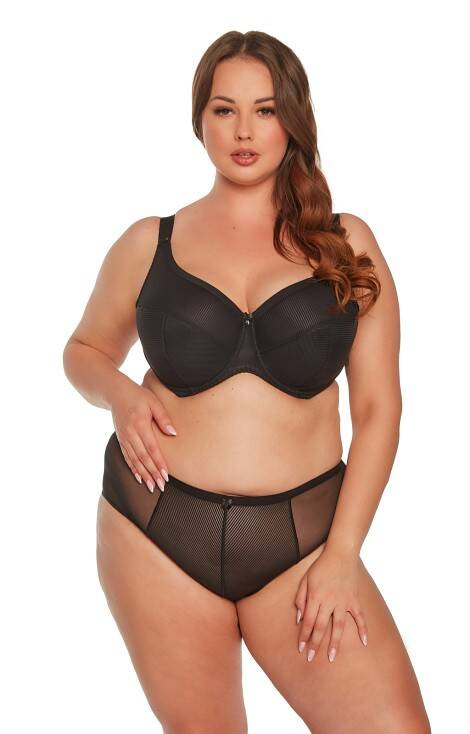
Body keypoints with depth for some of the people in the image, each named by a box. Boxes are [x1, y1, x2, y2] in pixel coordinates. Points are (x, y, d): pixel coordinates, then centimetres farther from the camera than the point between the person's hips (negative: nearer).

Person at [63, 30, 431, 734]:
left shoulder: (346, 244, 5)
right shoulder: (149, 244, 7)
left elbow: (378, 407, 2)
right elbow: (86, 350, 22)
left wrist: (341, 555, -6)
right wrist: (118, 395, -2)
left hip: (302, 535, 0)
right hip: (159, 532, 1)